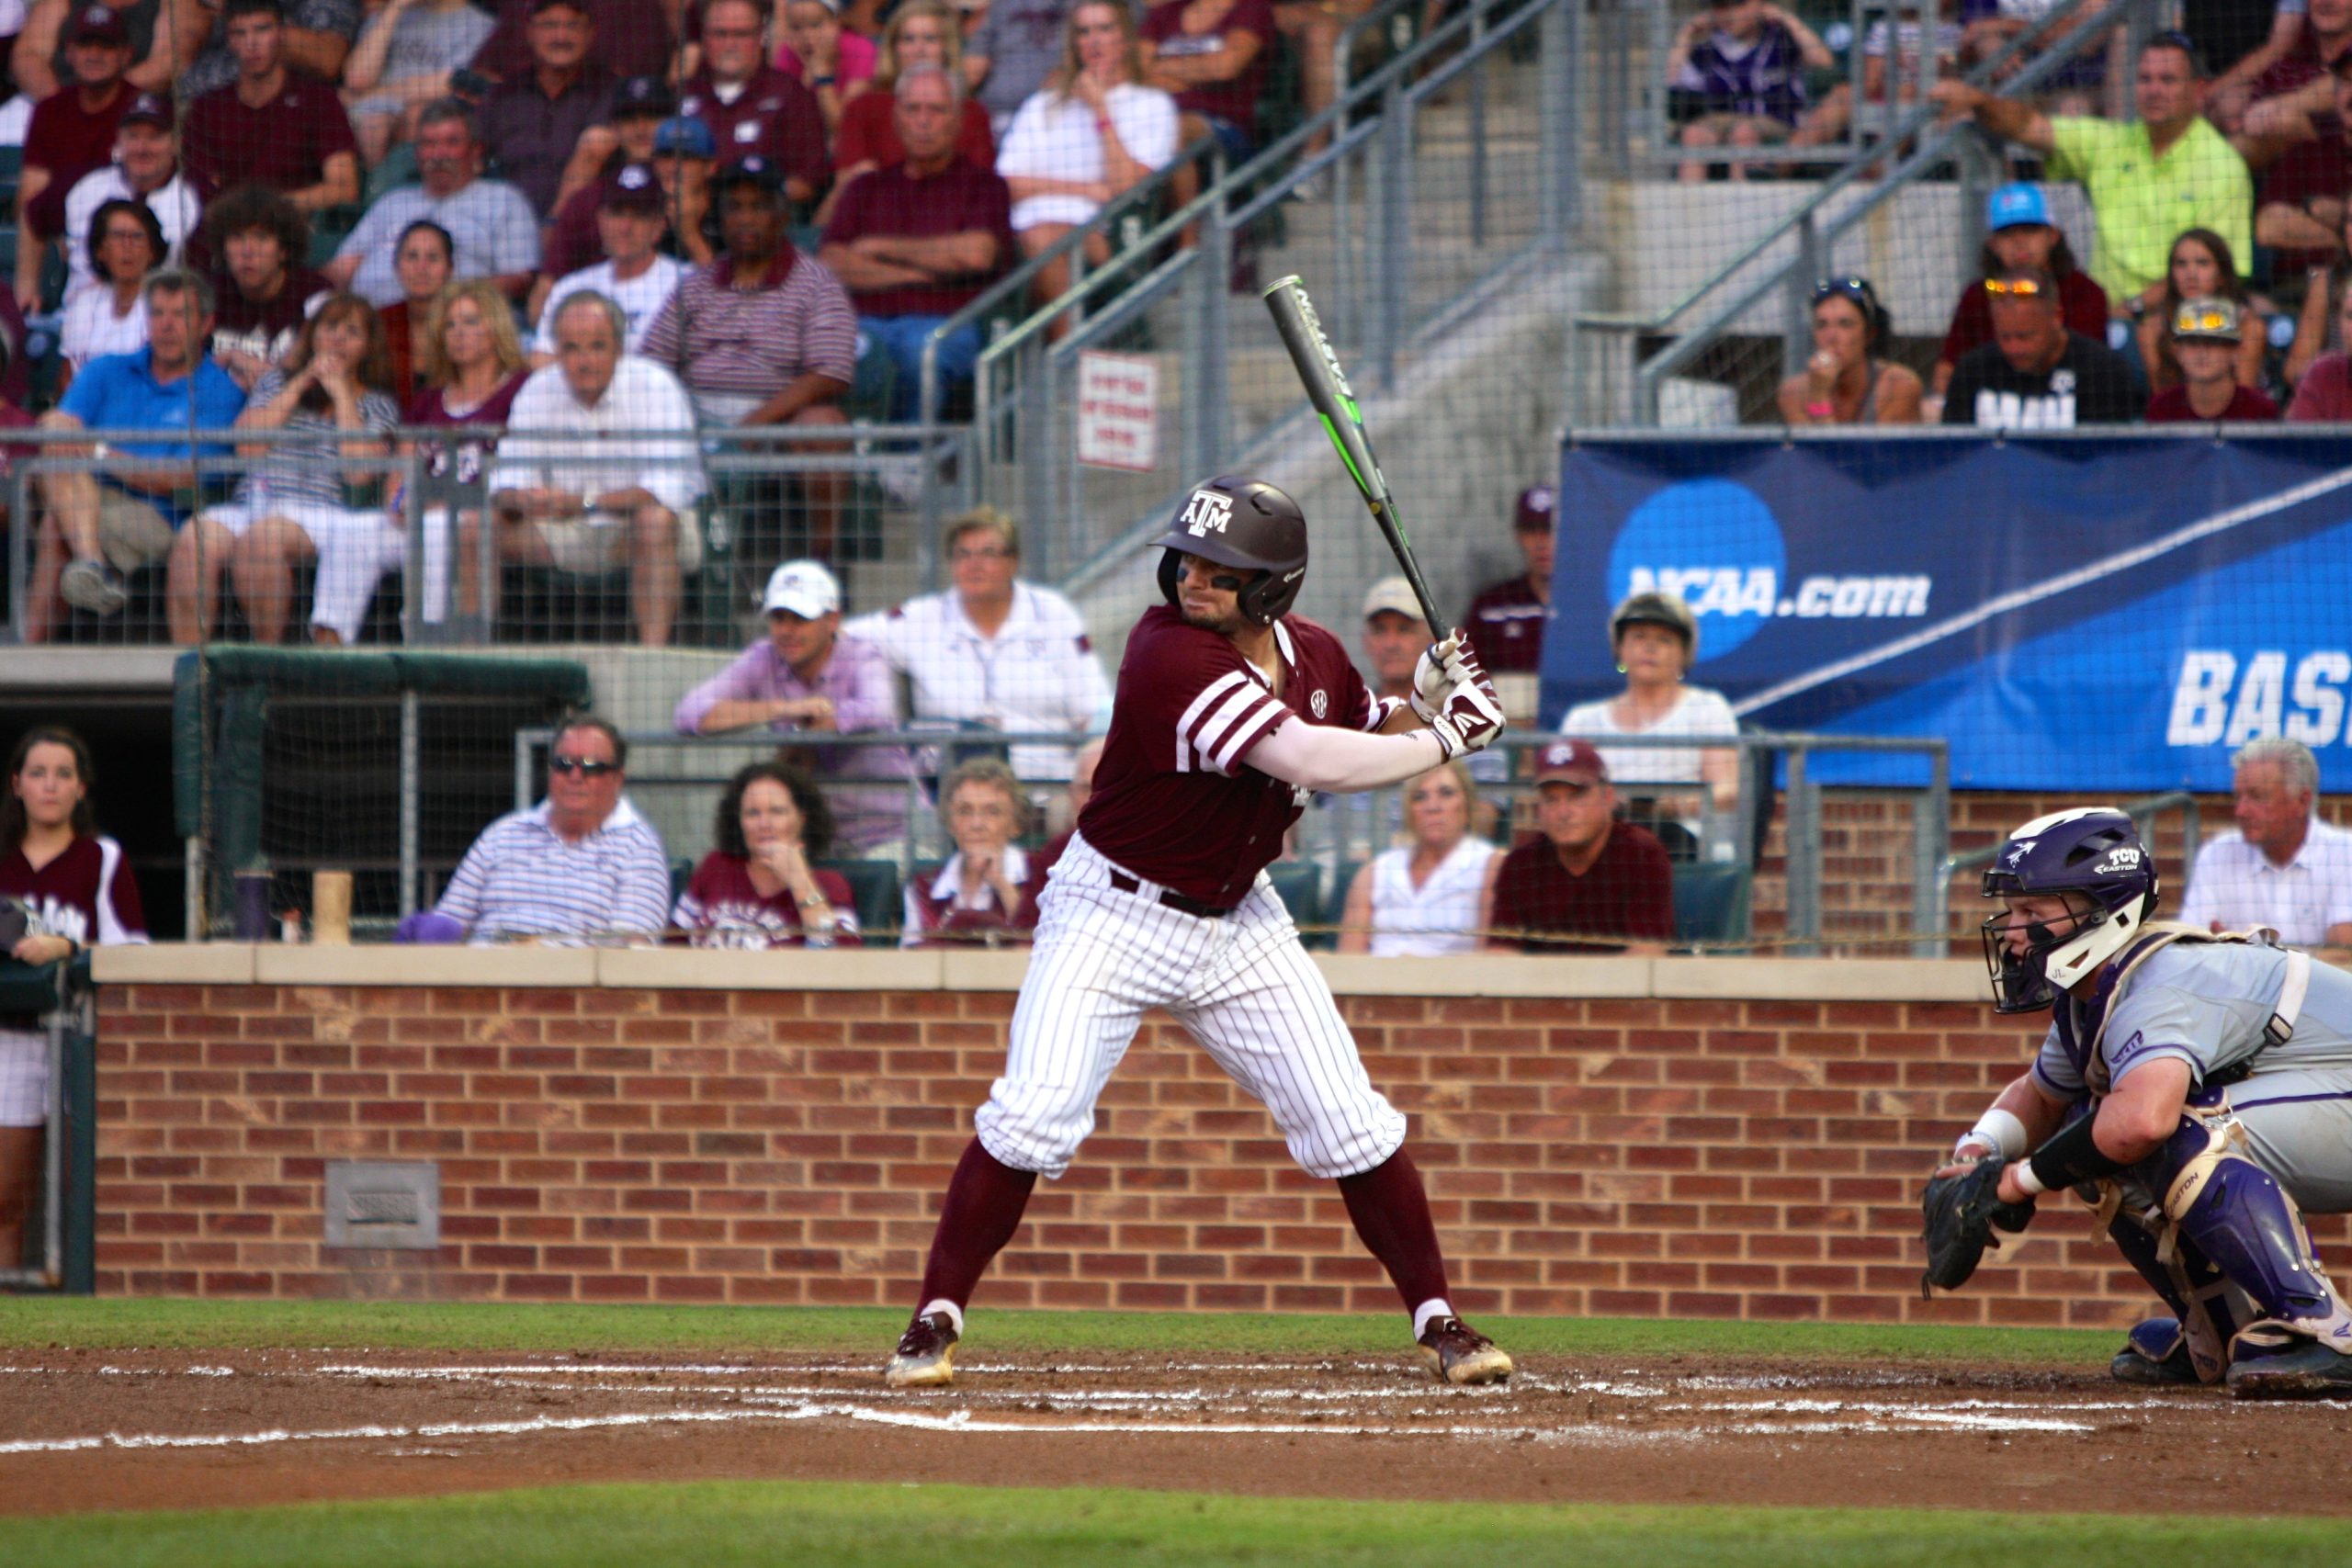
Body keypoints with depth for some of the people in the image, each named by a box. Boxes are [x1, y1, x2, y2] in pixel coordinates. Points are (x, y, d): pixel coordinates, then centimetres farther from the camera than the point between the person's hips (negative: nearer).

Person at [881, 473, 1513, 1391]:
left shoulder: (1312, 656, -4)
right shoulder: (1170, 656, -27)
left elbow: (1368, 737, 16)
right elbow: (1313, 762, -33)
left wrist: (1426, 703, -6)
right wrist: (1445, 738, -22)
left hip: (1236, 920, 6)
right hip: (1114, 913, -6)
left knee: (1350, 1125, 2)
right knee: (1034, 1116, -17)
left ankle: (1437, 1321, 15)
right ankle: (934, 1324, -5)